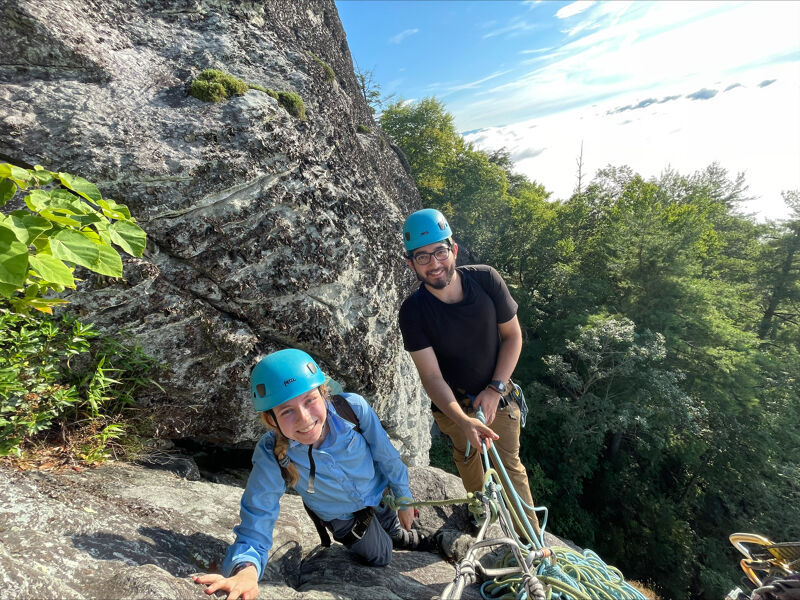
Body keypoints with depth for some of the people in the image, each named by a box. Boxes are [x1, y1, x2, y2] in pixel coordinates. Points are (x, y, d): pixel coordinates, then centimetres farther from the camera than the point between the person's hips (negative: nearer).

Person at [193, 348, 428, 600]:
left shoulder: (353, 408, -38)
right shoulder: (271, 457, -37)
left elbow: (386, 455, -20)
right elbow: (255, 527, -33)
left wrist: (404, 497, -5)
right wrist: (247, 569, -56)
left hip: (381, 493, 0)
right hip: (343, 519, 0)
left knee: (395, 528, 30)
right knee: (380, 559, 24)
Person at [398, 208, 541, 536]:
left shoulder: (486, 279, -22)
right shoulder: (413, 312, -26)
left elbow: (512, 335, -10)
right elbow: (432, 376, -25)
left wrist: (495, 388, -17)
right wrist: (464, 422, -39)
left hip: (496, 394, 0)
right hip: (453, 402, 0)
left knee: (510, 465, 11)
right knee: (466, 455, 23)